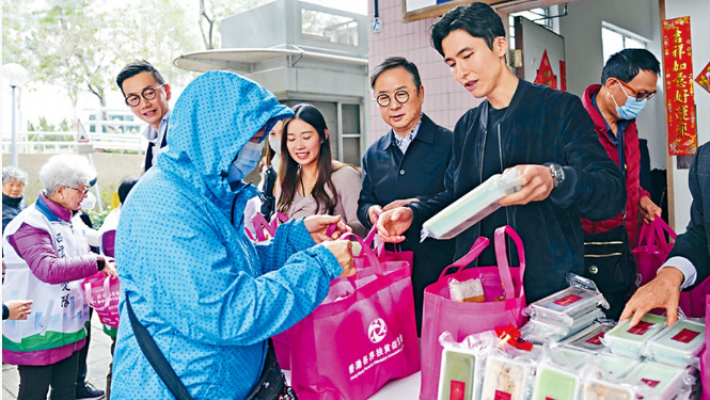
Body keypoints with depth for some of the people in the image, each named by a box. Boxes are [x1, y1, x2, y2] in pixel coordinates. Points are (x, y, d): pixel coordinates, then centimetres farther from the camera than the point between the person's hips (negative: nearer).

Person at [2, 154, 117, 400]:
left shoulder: (69, 220, 7)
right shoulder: (31, 224, -19)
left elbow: (78, 259, 18)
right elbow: (49, 269, -33)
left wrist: (105, 264, 0)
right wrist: (97, 262, -29)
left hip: (67, 325, 8)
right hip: (38, 331, -8)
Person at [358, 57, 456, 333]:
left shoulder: (449, 143, -3)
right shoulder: (373, 155, 13)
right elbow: (363, 204, 18)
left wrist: (415, 206, -16)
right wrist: (372, 212, -4)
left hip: (441, 268, -4)